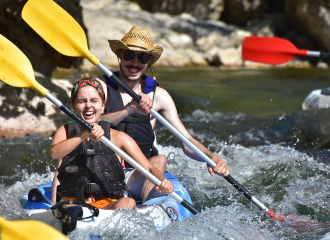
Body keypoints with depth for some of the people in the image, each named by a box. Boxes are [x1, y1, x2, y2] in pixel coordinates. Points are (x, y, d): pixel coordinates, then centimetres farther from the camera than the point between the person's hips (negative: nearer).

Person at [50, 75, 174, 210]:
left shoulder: (117, 137, 8)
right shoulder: (65, 131, 11)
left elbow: (148, 168, 1)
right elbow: (54, 153, -13)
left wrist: (162, 181, -22)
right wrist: (84, 135, -28)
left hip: (110, 204, 1)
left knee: (128, 203, -33)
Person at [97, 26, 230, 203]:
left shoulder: (158, 95, 8)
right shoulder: (101, 86, 3)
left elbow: (186, 142, 4)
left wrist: (212, 157, -15)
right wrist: (129, 110, -29)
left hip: (141, 177, 0)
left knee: (159, 160, -31)